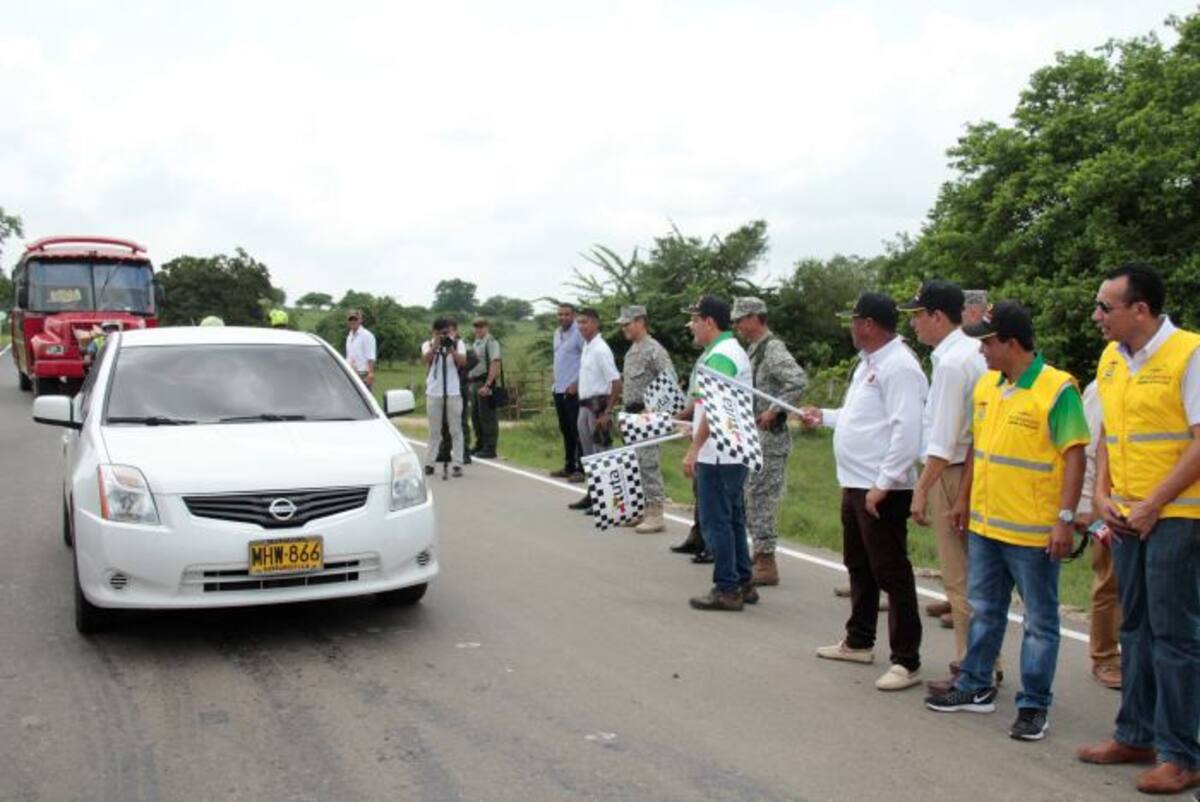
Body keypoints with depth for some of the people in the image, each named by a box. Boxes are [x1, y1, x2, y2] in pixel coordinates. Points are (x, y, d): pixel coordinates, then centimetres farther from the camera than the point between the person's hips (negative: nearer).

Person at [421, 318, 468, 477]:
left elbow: (463, 361, -10)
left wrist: (451, 349, -23)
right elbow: (425, 358, -14)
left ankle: (457, 463, 0)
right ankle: (429, 463, 10)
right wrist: (436, 345, -26)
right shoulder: (428, 344, 6)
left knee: (456, 429, -1)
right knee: (434, 430, 6)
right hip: (433, 392, 1)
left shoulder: (458, 343, 6)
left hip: (453, 391, 0)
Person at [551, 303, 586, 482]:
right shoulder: (557, 333, 15)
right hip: (559, 389, 8)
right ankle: (569, 466, 21)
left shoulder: (579, 333, -11)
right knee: (565, 430, 13)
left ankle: (581, 469, -3)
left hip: (573, 390, -8)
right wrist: (556, 379, 14)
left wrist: (577, 383, -16)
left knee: (576, 431, -6)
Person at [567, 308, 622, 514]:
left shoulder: (600, 350, -16)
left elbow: (616, 383, -20)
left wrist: (607, 412, -21)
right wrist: (583, 407, 15)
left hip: (597, 405, -10)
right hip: (585, 405, 10)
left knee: (601, 453, -4)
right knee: (588, 454, 17)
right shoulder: (586, 347, 11)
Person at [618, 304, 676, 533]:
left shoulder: (653, 349, -13)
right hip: (632, 413, 10)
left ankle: (655, 514, -6)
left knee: (649, 463, -9)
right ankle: (642, 510, 20)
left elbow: (670, 382, -18)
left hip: (646, 414, -10)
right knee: (636, 463, 13)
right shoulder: (632, 350, 16)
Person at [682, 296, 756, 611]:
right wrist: (694, 429, 25)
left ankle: (726, 589, 1)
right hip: (733, 452, 10)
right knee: (732, 520, 15)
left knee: (715, 522, -4)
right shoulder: (733, 350, 16)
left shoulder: (720, 356, -17)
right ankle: (742, 584, 22)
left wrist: (694, 449, -22)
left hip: (717, 455, -10)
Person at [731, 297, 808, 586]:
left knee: (761, 499, -6)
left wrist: (774, 410, -25)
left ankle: (766, 565, -1)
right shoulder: (753, 349, 15)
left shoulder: (773, 350, -15)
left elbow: (799, 381, -28)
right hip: (752, 437, 10)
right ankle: (760, 554, 25)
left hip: (769, 437, -10)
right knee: (752, 498, 15)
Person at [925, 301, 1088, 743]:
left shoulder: (1057, 389, -15)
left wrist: (1065, 518, -20)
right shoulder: (986, 386, 7)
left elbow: (1074, 457, -16)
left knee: (1040, 622, 6)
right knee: (984, 611, 18)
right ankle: (975, 688, 31)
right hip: (984, 524, 7)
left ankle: (1034, 706, 16)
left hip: (1033, 531, -7)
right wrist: (964, 499, 17)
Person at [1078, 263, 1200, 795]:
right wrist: (1102, 496, 4)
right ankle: (1135, 736, 26)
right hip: (1126, 517, 7)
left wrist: (1154, 505, -16)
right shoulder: (1110, 359, 9)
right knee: (1135, 627, 15)